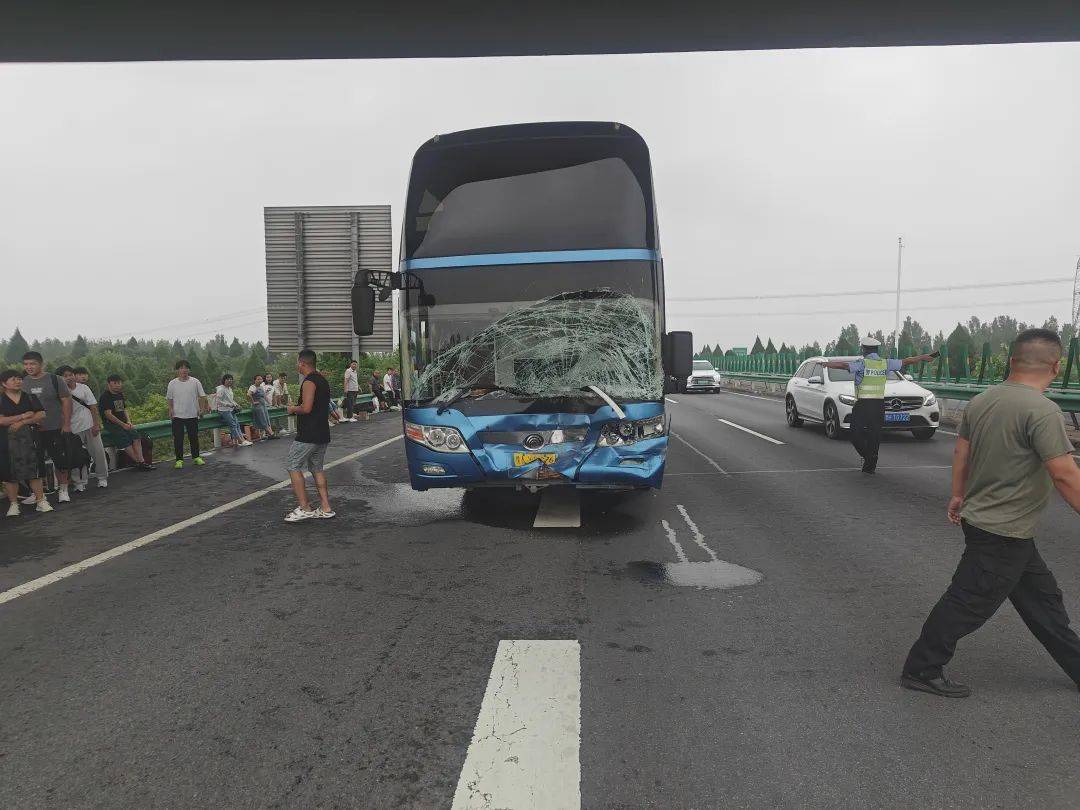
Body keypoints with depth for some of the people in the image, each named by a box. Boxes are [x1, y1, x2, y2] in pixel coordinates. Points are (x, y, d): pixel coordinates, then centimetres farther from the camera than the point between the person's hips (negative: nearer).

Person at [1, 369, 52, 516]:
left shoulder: (30, 397, 9)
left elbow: (42, 415, -1)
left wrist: (22, 422, -12)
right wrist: (23, 416, -11)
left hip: (29, 439, 1)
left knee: (34, 471, 0)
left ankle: (41, 501, 4)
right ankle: (13, 504, 12)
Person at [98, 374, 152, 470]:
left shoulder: (120, 395, 17)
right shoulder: (105, 396, -8)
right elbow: (108, 414, -14)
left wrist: (128, 422, 4)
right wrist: (123, 425, -17)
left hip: (123, 423, 7)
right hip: (110, 424, -7)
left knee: (136, 436, -17)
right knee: (125, 440, -24)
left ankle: (141, 461, -23)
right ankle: (137, 462, -19)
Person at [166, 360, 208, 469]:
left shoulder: (195, 382, 0)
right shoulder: (172, 383, 1)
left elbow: (202, 396, 4)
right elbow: (169, 398, 10)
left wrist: (201, 408, -3)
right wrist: (170, 409, -2)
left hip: (192, 415, 0)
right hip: (177, 416, 0)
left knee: (194, 437, 9)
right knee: (178, 438, 1)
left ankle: (196, 457, 21)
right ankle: (179, 459, 9)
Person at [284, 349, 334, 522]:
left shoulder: (309, 382, -15)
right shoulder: (322, 380, 15)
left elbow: (306, 408, -25)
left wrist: (294, 409, -6)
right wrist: (298, 408, 19)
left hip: (308, 435, -9)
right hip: (322, 434, 9)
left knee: (293, 467, -1)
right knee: (317, 469, 14)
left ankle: (305, 508, -3)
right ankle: (325, 509, 14)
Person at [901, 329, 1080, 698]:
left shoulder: (982, 400, 3)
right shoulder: (1042, 411, -22)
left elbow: (961, 452, 12)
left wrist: (958, 495, 22)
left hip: (980, 516, 9)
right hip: (1003, 533, -9)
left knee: (1041, 596, 21)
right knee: (968, 602, 2)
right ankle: (921, 670, 12)